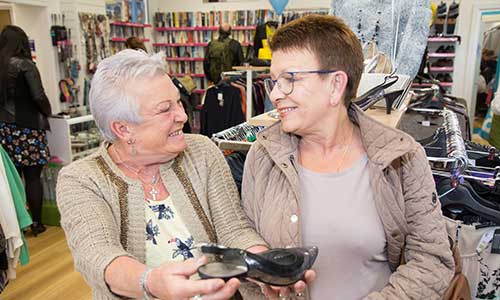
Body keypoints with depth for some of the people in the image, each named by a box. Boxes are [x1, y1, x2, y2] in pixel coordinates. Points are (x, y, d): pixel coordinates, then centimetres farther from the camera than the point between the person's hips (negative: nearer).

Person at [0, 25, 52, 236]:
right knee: (33, 177, 3)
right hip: (27, 128, -5)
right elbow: (39, 97, -12)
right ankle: (36, 223, 11)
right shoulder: (25, 65, -8)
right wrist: (48, 112, 4)